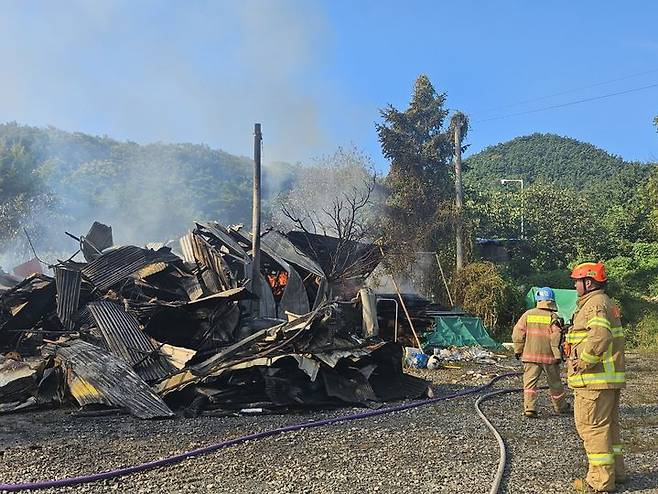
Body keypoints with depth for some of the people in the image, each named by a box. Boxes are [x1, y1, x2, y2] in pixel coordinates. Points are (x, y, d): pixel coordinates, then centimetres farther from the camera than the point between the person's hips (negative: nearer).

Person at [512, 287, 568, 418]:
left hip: (530, 355, 1)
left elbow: (518, 333, 1)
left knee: (530, 382, 2)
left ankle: (529, 408, -9)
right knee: (554, 383, 15)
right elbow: (556, 337, -11)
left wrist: (518, 350, 11)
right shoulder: (553, 317, -7)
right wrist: (558, 355, -5)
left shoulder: (528, 314, 0)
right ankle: (560, 407, 30)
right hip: (549, 357, 0)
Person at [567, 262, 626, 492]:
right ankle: (615, 471, 28)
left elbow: (601, 336, -31)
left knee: (592, 426, -3)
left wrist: (583, 362, -23)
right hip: (610, 378, 11)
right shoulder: (607, 303, 18)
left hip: (594, 379, -11)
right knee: (608, 424, 18)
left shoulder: (595, 304, -16)